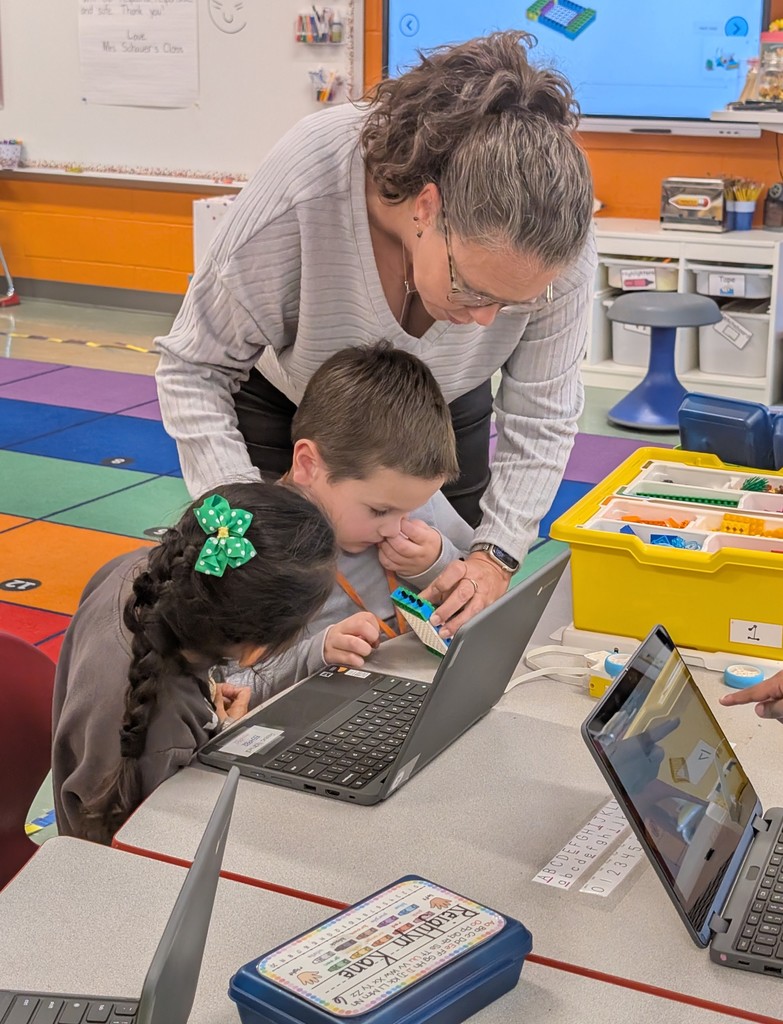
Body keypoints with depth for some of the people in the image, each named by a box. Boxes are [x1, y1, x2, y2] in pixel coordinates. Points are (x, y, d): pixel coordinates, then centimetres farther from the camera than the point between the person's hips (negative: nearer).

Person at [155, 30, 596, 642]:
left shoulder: (555, 245, -35)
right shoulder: (303, 189, -42)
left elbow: (541, 419, -19)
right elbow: (193, 369, -29)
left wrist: (496, 556, -28)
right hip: (285, 401, -1)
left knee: (453, 616, 4)